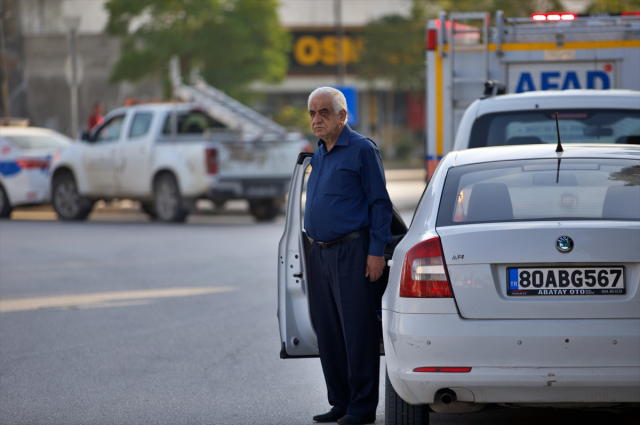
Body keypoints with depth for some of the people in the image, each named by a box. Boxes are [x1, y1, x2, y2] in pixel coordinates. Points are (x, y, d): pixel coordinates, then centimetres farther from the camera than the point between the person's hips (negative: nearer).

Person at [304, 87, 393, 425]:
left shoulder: (361, 150, -7)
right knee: (328, 333, 9)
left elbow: (380, 203, -9)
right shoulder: (317, 154, 16)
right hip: (320, 254, 8)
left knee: (357, 331, -6)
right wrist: (314, 249, 17)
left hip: (351, 253, -8)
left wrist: (377, 252, -15)